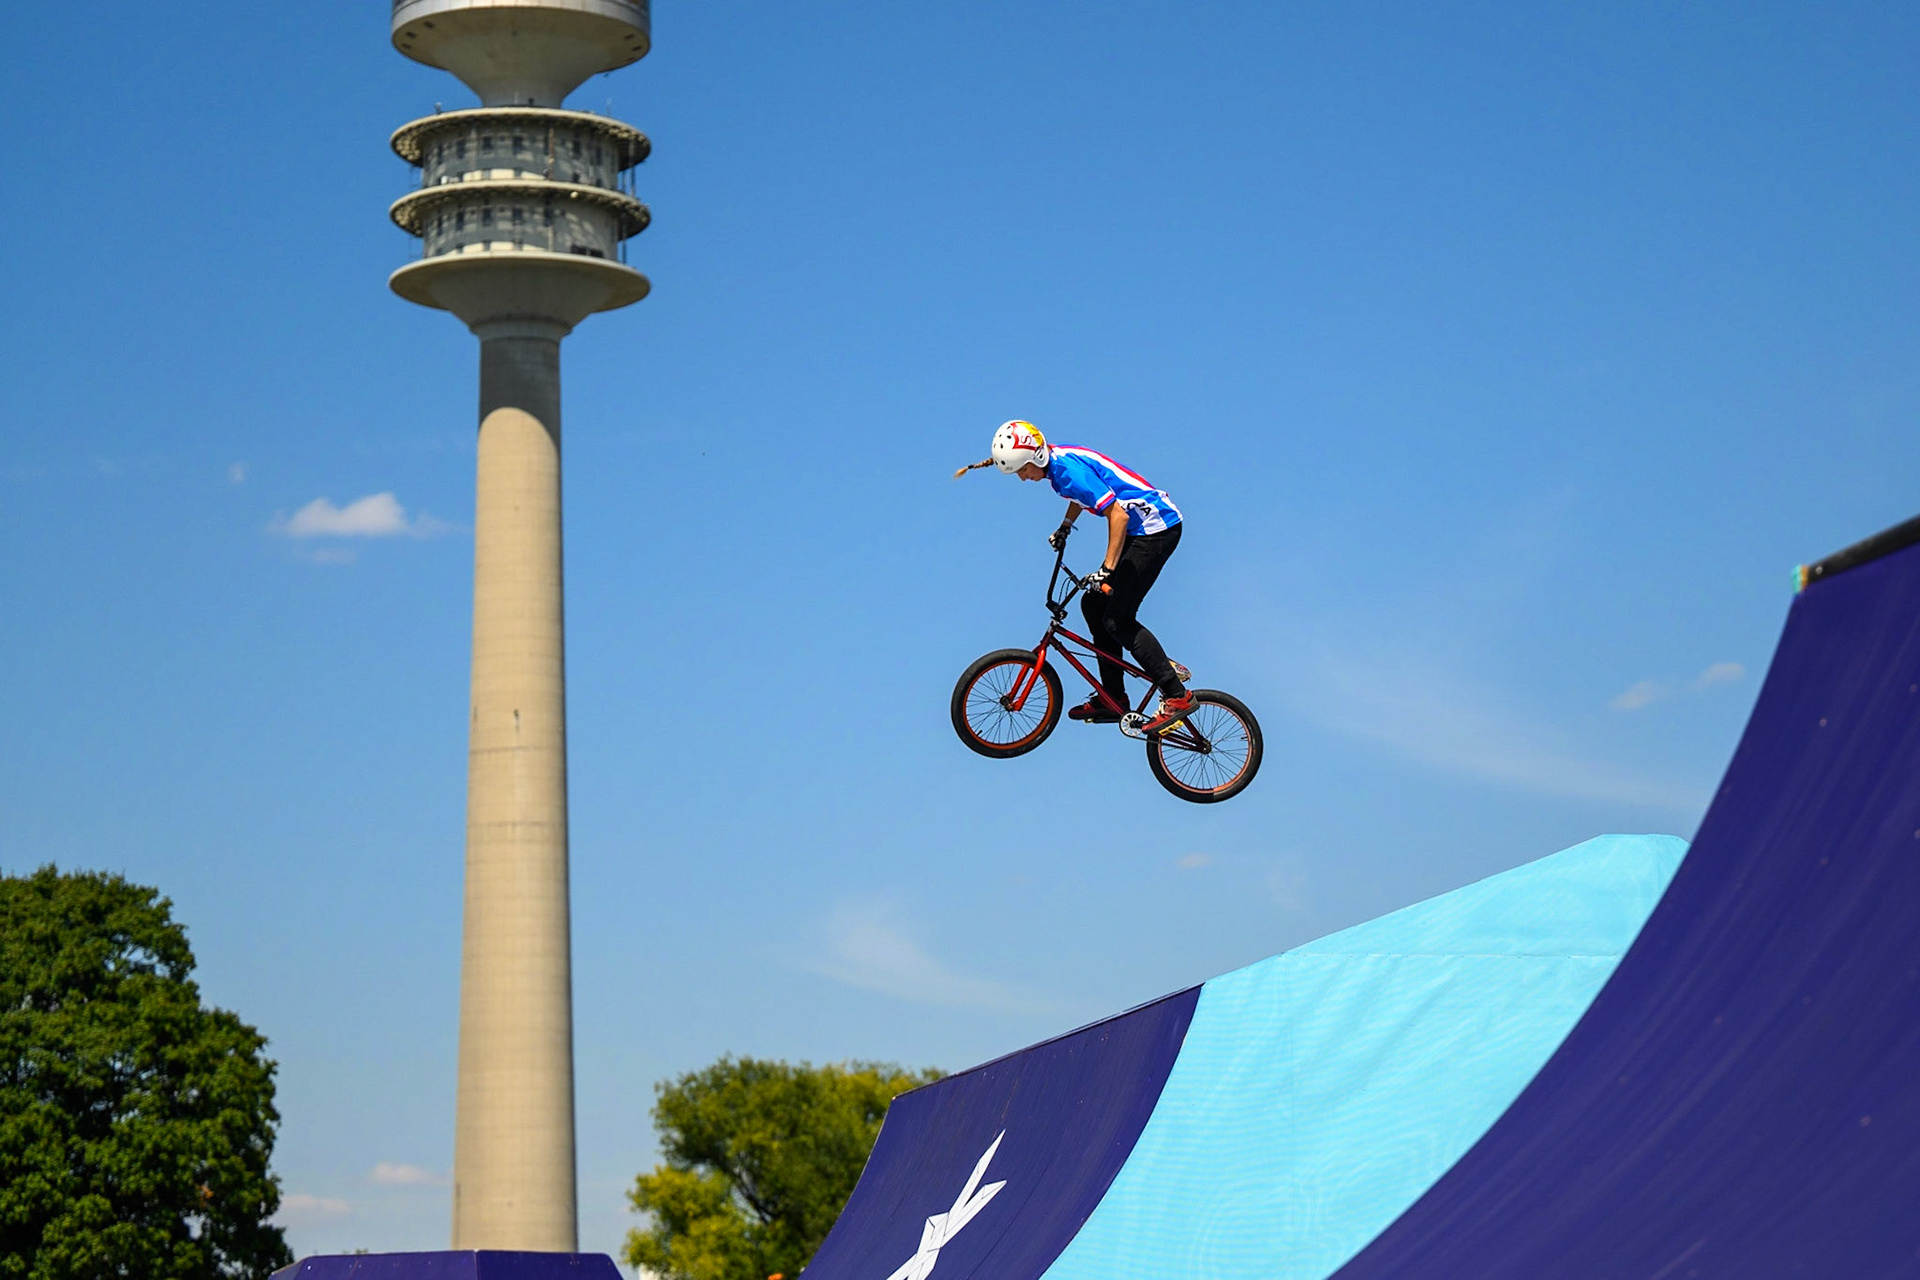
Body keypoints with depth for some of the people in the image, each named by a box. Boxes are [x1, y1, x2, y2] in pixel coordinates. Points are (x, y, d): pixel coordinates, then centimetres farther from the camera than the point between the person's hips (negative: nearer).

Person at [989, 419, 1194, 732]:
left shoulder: (1070, 470, -23)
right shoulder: (1057, 462, 7)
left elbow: (1117, 515, -28)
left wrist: (1107, 570, -28)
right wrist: (1064, 527, 27)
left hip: (1156, 528, -11)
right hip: (1141, 530, 11)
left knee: (1117, 619, -13)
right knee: (1093, 604, 11)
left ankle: (1176, 695, -10)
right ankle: (1113, 698, 16)